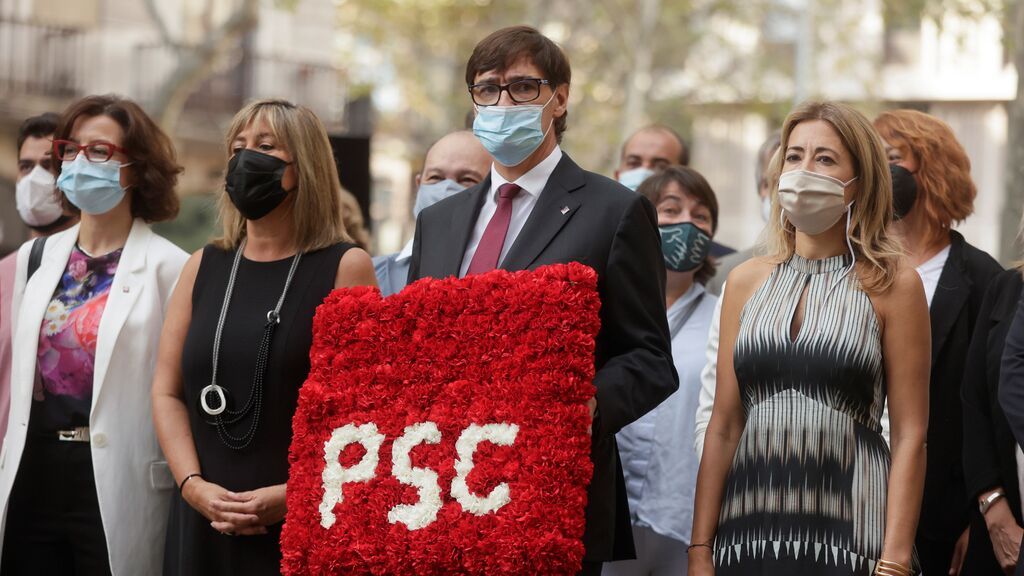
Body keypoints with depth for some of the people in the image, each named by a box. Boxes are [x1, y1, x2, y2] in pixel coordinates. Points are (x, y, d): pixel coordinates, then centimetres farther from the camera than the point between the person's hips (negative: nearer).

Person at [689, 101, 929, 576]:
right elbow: (723, 427, 8)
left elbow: (910, 435, -4)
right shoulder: (746, 281, 8)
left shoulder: (891, 285, -2)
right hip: (750, 530, 3)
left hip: (848, 535, -3)